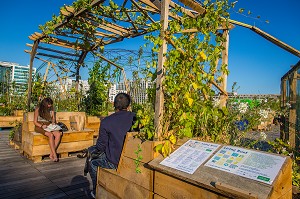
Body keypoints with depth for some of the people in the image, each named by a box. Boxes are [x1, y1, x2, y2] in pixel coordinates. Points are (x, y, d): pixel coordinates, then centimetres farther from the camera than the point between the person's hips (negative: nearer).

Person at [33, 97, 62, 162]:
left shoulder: (51, 109, 8)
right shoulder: (38, 109, -4)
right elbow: (35, 122, -2)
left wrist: (53, 122, -4)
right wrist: (42, 126, -19)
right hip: (40, 126, -4)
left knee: (58, 134, -28)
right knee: (51, 135, -34)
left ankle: (51, 154, -25)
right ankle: (54, 155, -30)